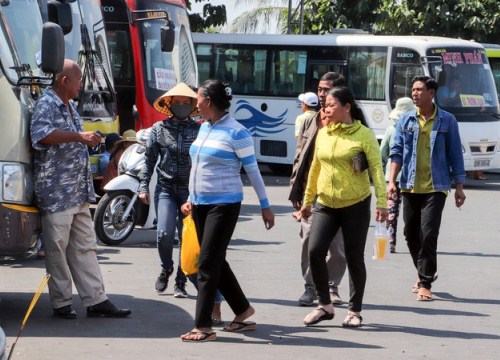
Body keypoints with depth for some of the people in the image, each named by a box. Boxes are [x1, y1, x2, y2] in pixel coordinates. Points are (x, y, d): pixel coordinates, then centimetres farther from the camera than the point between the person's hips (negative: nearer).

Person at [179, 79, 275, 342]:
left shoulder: (236, 133, -12)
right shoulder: (204, 128, 11)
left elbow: (253, 171, -8)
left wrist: (265, 206, -5)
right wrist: (191, 198, 20)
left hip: (224, 205, -8)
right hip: (201, 204, 8)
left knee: (208, 264, -10)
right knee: (215, 262, 12)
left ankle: (203, 327, -8)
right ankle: (242, 310, 27)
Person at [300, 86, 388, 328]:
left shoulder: (363, 135, -8)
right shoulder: (323, 134, 6)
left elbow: (376, 168, -12)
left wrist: (381, 202, -20)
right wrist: (307, 200, 18)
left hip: (356, 205, -4)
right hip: (326, 204, 4)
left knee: (354, 258, 2)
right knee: (315, 252, -7)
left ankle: (354, 311, 15)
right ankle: (324, 306, 8)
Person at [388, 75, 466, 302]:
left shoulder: (447, 121, 1)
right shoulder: (406, 121, 7)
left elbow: (455, 154, 4)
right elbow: (396, 152, 4)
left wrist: (459, 186, 2)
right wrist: (392, 181, -7)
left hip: (435, 187, -4)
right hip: (410, 187, 4)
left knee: (429, 234, -13)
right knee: (411, 234, 10)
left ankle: (425, 283, -7)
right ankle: (426, 273, 31)